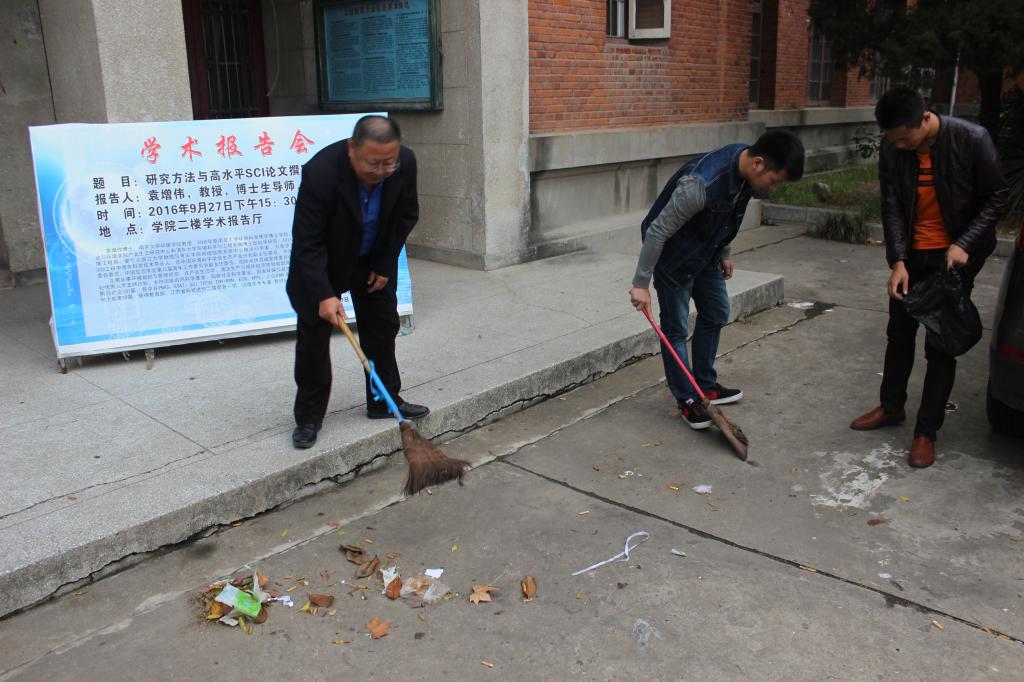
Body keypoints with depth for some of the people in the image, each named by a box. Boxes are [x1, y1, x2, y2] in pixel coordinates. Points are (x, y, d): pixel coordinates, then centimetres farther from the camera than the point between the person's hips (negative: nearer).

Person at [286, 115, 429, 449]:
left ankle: (384, 401, 25)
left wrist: (385, 265, -5)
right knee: (313, 333, -3)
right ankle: (308, 417, 10)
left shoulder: (405, 162, -23)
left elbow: (407, 215, -5)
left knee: (383, 327, 9)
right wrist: (324, 294, -35)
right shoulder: (320, 172, -36)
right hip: (322, 261, -4)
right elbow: (307, 243, -29)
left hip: (373, 258, 4)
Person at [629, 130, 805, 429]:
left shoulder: (745, 168, -11)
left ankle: (706, 386, 30)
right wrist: (641, 283, -25)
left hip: (705, 251, 9)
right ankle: (686, 400, 13)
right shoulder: (702, 183, -37)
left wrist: (724, 253, 17)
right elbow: (657, 231, -30)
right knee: (675, 327, -1)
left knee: (716, 313, 15)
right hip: (673, 255, -9)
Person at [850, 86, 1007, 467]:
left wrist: (963, 244, -20)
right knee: (899, 334, 14)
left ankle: (927, 431, 9)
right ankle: (891, 407, 32)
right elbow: (891, 207, -7)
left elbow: (996, 199, -9)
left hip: (955, 256, -4)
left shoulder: (971, 140, -19)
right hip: (911, 254, 4)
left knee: (941, 345, -1)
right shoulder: (892, 149, -10)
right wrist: (898, 261, -15)